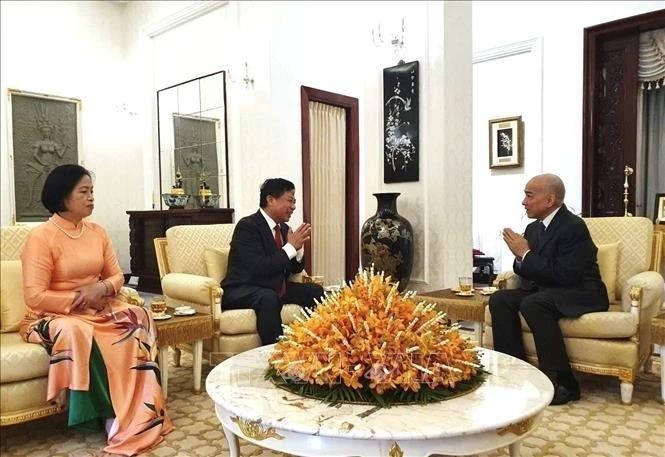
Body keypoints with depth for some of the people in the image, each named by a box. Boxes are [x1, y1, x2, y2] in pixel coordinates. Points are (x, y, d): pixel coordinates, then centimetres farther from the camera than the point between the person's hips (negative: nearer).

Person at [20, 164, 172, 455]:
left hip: (97, 309, 5)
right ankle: (111, 415, -21)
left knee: (138, 318, -23)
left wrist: (102, 288, -13)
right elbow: (35, 297, -17)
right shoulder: (41, 237, -12)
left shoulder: (97, 232, 7)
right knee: (77, 333, -39)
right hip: (55, 316, -5)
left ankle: (138, 416, -20)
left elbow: (116, 276, 9)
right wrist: (80, 299, -17)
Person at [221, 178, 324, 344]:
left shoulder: (284, 228, 9)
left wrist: (298, 248, -8)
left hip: (276, 288, 8)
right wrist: (291, 247, -20)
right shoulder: (247, 226, -15)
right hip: (243, 291, -8)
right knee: (269, 298, -37)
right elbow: (259, 268, -26)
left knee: (316, 291, -1)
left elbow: (295, 269, 13)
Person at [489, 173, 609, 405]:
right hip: (544, 291, 8)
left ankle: (565, 383, -23)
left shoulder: (573, 226, -17)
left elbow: (565, 275, -26)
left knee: (532, 304, -34)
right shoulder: (533, 228, 7)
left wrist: (526, 254, -20)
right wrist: (520, 257, -11)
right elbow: (528, 271, 12)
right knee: (499, 299, -13)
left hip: (581, 293, -8)